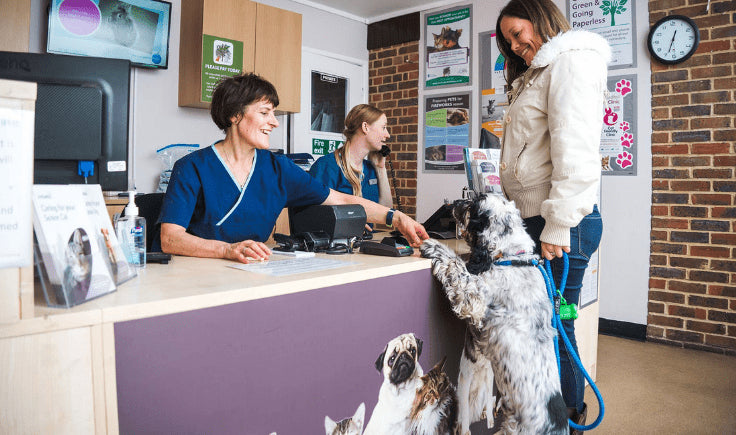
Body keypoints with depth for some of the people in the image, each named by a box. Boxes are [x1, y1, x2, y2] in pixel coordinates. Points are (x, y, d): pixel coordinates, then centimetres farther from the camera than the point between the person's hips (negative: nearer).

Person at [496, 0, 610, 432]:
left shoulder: (572, 59, -3)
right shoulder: (538, 75, 26)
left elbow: (575, 149, -17)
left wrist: (559, 225, -20)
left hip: (562, 223, -9)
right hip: (536, 219, 9)